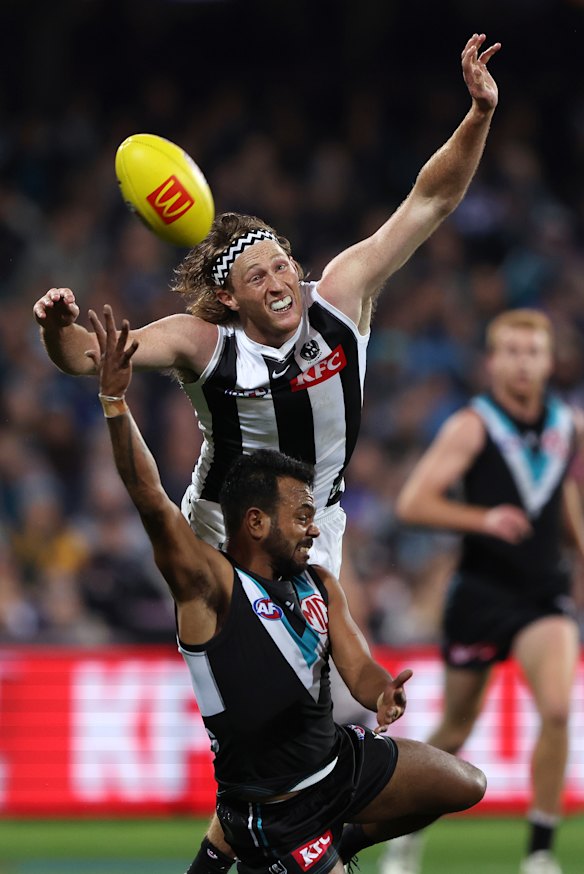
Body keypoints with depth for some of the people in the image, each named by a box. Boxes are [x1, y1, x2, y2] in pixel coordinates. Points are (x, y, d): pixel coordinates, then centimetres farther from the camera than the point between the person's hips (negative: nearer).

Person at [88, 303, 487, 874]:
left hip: (338, 757, 8)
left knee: (466, 787, 12)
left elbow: (358, 668, 2)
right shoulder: (210, 585, -17)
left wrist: (383, 694, -24)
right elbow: (153, 504, -29)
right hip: (273, 806, -8)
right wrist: (115, 402, -41)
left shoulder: (318, 585, 5)